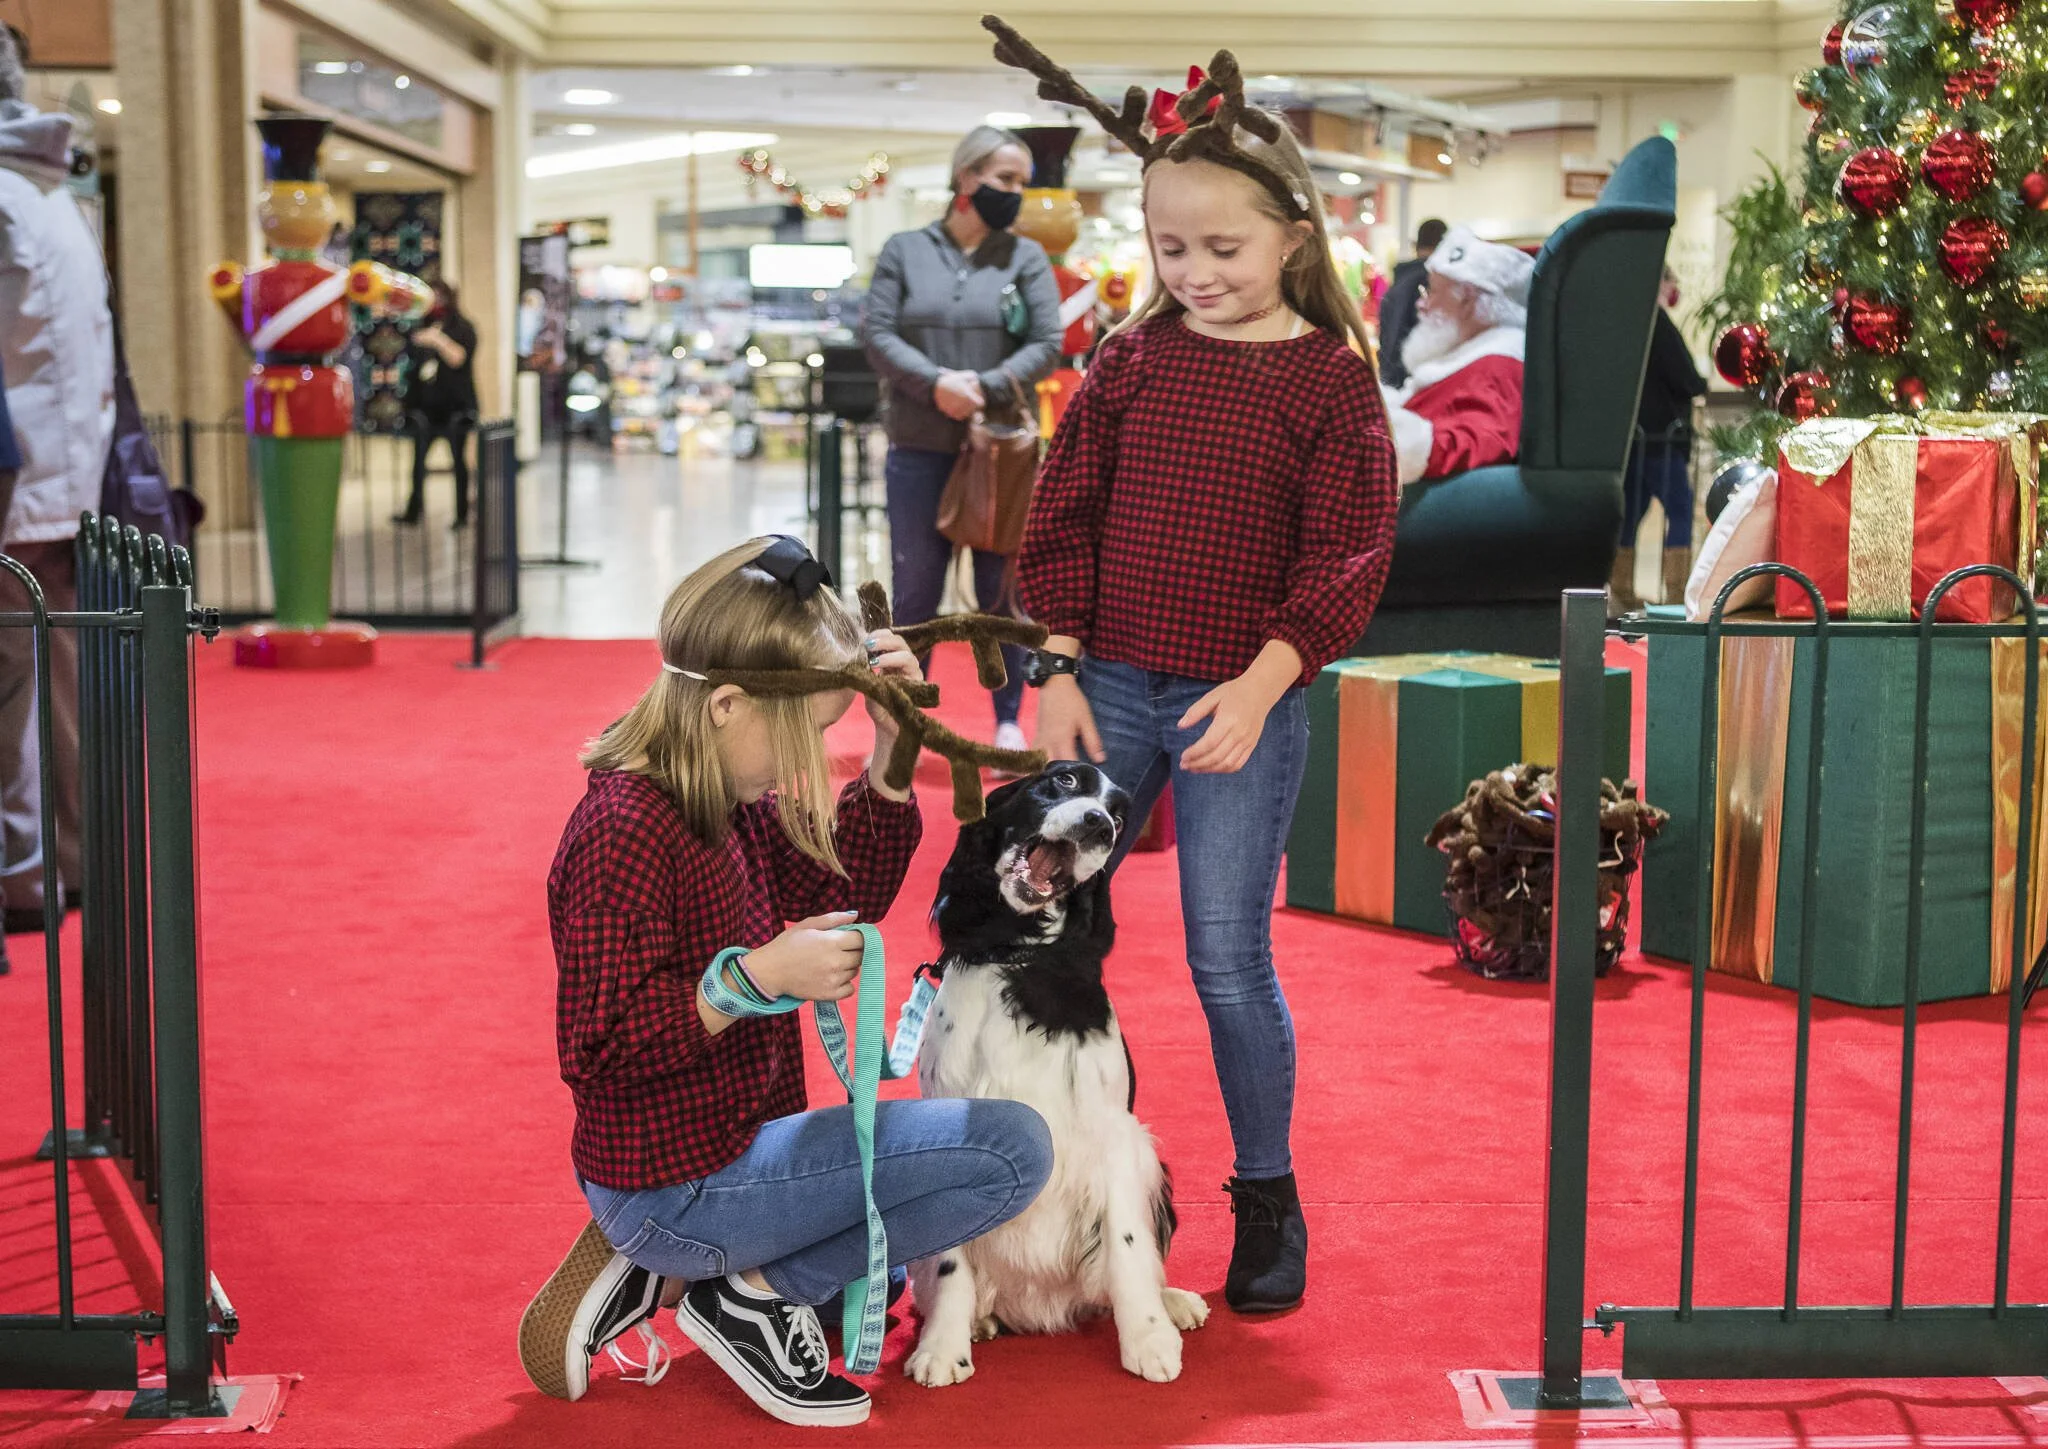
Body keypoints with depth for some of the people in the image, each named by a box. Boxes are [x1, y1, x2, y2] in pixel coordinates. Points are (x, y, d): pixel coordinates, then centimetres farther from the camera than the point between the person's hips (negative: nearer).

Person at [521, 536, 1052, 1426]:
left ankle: (663, 1271, 16)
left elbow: (840, 893, 10)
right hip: (677, 1180, -10)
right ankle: (749, 1295, -5)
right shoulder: (626, 830, -24)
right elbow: (598, 1047, -24)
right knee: (1014, 1149, -15)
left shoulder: (732, 799, 3)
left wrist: (891, 748, -2)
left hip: (730, 1145, 10)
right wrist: (761, 975, -31)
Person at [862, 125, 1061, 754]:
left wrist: (985, 388, -15)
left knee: (1002, 589, 6)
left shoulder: (1026, 256, 5)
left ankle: (1009, 721, 17)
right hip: (919, 448, 0)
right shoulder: (905, 250, 5)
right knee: (915, 589, 6)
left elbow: (1047, 344, -1)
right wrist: (935, 383, -16)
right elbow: (878, 333, -1)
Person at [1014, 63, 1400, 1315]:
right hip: (1110, 685, 4)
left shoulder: (1332, 378, -4)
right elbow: (1065, 518, 6)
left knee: (1230, 960, -1)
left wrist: (1258, 686, -18)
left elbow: (1348, 557, -8)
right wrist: (1058, 673, -1)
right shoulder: (1133, 358, 5)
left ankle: (1269, 1201, 17)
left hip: (1245, 705, -4)